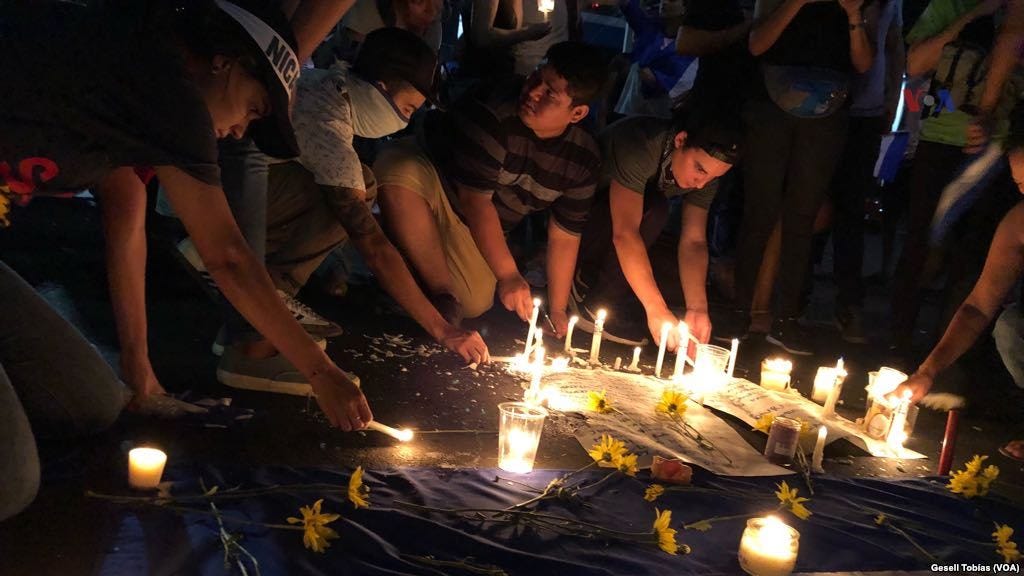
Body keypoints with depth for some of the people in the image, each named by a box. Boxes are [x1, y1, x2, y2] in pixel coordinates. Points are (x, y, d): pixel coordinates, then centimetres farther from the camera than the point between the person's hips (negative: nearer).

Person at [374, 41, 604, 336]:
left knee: (475, 305, -11)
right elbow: (475, 199, -29)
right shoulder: (493, 110, -32)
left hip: (476, 226, 5)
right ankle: (440, 290, -22)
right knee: (399, 171, -40)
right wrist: (507, 275, -27)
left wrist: (557, 311, -5)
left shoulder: (584, 158, -15)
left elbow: (565, 235, -5)